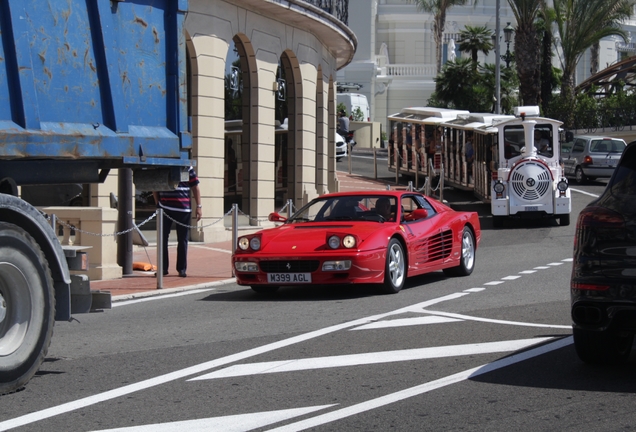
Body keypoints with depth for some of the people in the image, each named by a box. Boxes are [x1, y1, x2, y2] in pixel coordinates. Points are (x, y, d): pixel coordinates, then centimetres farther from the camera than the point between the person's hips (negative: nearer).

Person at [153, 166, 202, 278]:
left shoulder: (187, 168, 4)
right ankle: (163, 267, 8)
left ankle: (182, 268, 13)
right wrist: (157, 203, 4)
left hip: (184, 208, -1)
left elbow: (195, 187, 8)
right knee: (162, 238, 0)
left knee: (183, 239, 4)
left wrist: (199, 206, 3)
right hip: (165, 207, 1)